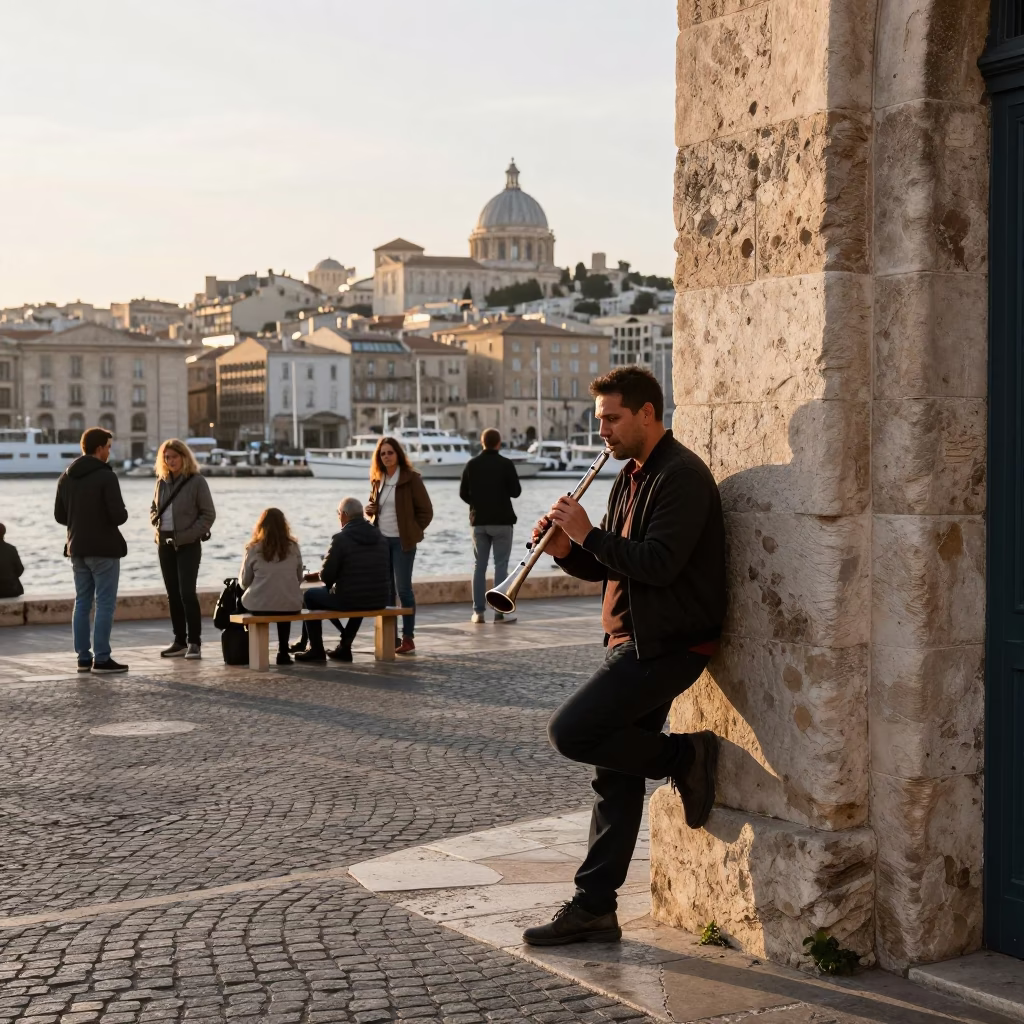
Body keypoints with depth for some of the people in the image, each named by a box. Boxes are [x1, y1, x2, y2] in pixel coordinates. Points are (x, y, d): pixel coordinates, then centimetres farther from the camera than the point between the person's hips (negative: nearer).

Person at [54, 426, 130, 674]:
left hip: (77, 549, 7)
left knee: (82, 602, 11)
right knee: (105, 603, -2)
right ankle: (101, 659, -3)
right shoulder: (106, 477, -14)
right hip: (104, 549, -7)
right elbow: (118, 515, -19)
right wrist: (122, 515, 3)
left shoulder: (66, 477, 7)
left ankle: (83, 657, 12)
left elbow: (60, 516, 9)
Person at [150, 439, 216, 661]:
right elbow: (154, 508, 22)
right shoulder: (162, 481, 10)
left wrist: (190, 534, -14)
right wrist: (156, 525, 3)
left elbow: (209, 514, -6)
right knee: (173, 594, 8)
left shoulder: (197, 481, -6)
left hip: (188, 544, -6)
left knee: (187, 592, -12)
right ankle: (180, 641, 14)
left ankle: (194, 642, -7)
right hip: (165, 543, 6)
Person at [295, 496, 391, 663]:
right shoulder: (381, 537, 5)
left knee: (310, 595, 22)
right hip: (378, 601, 5)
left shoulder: (341, 538, -12)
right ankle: (345, 647, 38)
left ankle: (316, 650, 24)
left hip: (348, 600, -5)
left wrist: (317, 575, 14)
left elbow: (326, 576, -12)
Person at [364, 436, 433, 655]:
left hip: (402, 541, -6)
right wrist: (371, 509, 2)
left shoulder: (411, 478, -8)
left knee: (403, 589, -6)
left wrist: (413, 532, -6)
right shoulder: (377, 480, 9)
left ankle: (408, 638, 0)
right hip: (381, 539, 6)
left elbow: (426, 510, -5)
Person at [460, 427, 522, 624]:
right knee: (501, 565, 1)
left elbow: (463, 493, 4)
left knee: (479, 566, 9)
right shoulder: (505, 464, -9)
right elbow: (516, 491, -6)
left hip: (479, 521, 3)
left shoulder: (472, 464, 0)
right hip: (502, 521, -3)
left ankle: (478, 611, 5)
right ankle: (500, 611, -3)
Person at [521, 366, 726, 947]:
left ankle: (684, 757, 0)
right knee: (616, 778, 9)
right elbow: (605, 566, 18)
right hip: (636, 642, 9)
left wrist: (589, 534, -17)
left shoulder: (682, 475, -14)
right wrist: (566, 547, -1)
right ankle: (594, 910, 15)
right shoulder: (632, 477, 17)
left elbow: (658, 563, -24)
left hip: (667, 645, -9)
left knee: (571, 732, -17)